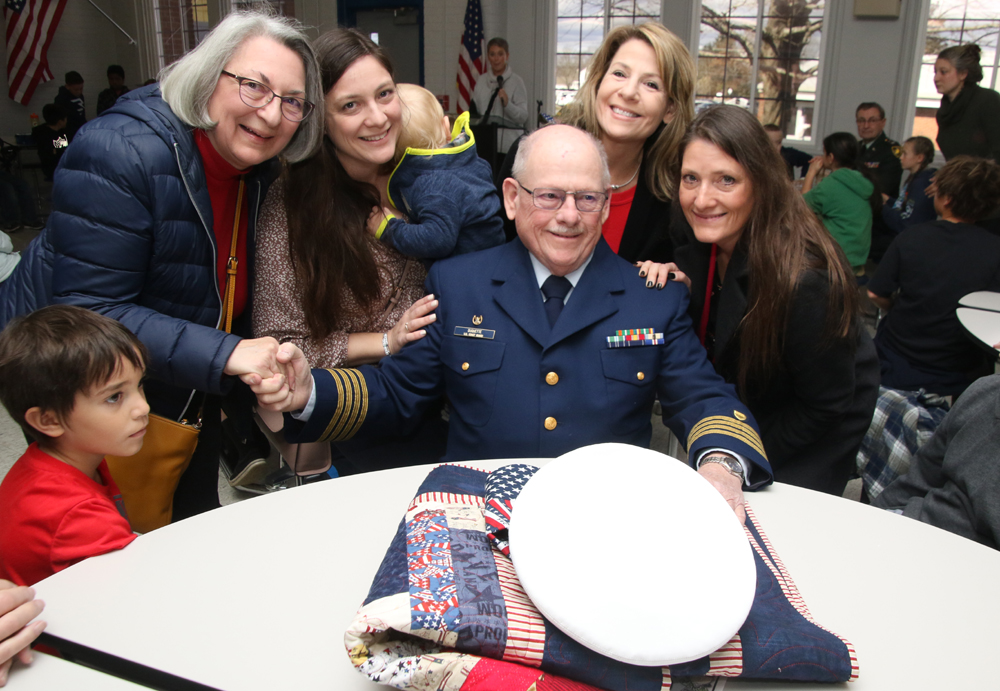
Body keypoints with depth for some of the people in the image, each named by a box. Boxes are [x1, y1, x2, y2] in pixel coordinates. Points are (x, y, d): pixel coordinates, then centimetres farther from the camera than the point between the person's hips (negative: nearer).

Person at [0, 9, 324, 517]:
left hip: (189, 391, 6)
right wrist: (223, 356, -38)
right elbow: (89, 312, -31)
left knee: (196, 519, 20)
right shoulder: (118, 152, -28)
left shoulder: (264, 171, -7)